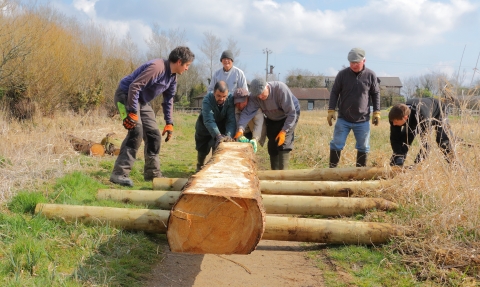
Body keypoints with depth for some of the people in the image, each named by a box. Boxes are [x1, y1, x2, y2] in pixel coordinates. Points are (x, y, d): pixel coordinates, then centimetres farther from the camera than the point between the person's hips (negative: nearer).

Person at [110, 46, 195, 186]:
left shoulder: (173, 76, 4)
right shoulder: (157, 67, -27)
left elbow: (168, 100, 14)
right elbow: (134, 86, -31)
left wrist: (169, 123, 10)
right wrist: (133, 113, -33)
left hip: (142, 100, 10)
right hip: (126, 95, -10)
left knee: (154, 134, 8)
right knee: (136, 131, -25)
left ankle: (152, 173, 19)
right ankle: (119, 173, -26)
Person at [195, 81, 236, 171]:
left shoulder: (230, 99, -31)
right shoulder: (207, 99, -36)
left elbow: (231, 120, -33)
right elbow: (209, 121, -46)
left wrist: (229, 135, -50)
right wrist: (218, 136, -59)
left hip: (222, 126, 1)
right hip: (205, 127, -1)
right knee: (203, 149, 10)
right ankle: (199, 166, 37)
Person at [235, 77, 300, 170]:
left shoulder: (281, 89, -36)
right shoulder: (254, 96, -24)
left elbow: (291, 113, -32)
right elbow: (247, 112, -33)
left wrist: (284, 131, -36)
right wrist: (241, 129, -49)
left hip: (289, 116, -4)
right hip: (272, 119, 5)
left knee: (284, 145, -18)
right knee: (272, 146, 3)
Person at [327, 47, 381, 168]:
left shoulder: (370, 75, -4)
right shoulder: (342, 74, -6)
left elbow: (376, 94, 6)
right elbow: (334, 92, 2)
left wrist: (376, 112, 3)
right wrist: (331, 110, -4)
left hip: (363, 120, 1)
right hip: (343, 119, -1)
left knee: (363, 147, 8)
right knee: (337, 145, 0)